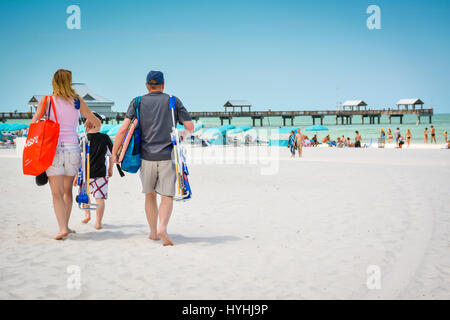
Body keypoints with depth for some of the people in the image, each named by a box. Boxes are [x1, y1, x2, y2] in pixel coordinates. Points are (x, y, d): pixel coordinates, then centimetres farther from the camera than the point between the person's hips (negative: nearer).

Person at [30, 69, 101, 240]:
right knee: (68, 191, 17)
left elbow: (33, 125, -6)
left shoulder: (45, 101, 0)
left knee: (57, 193, 1)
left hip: (53, 149, -1)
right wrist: (90, 122, 36)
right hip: (72, 148, 2)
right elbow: (97, 123, 14)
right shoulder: (77, 101, 4)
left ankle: (62, 228, -12)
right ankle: (65, 226, 24)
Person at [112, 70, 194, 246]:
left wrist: (114, 153, 3)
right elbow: (190, 127, 5)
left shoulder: (137, 102, 6)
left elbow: (123, 129, -4)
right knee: (167, 196, 0)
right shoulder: (173, 101, 6)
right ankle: (162, 227, -22)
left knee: (150, 195, 17)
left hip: (147, 156, 1)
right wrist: (182, 134, 26)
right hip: (168, 156, -1)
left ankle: (153, 232, 19)